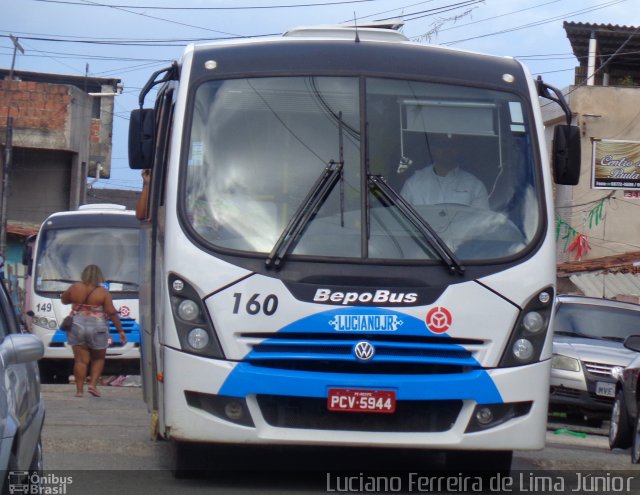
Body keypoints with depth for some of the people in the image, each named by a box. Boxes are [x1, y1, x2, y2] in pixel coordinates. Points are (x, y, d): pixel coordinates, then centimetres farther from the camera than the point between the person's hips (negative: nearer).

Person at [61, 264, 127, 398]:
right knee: (98, 359, 16)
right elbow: (112, 313, -8)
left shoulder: (75, 288, -1)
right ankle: (93, 384, 2)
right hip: (97, 328, -2)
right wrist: (120, 330, -3)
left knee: (81, 360, 5)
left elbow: (64, 300, 15)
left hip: (77, 326, 2)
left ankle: (79, 389, 1)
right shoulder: (103, 293, -7)